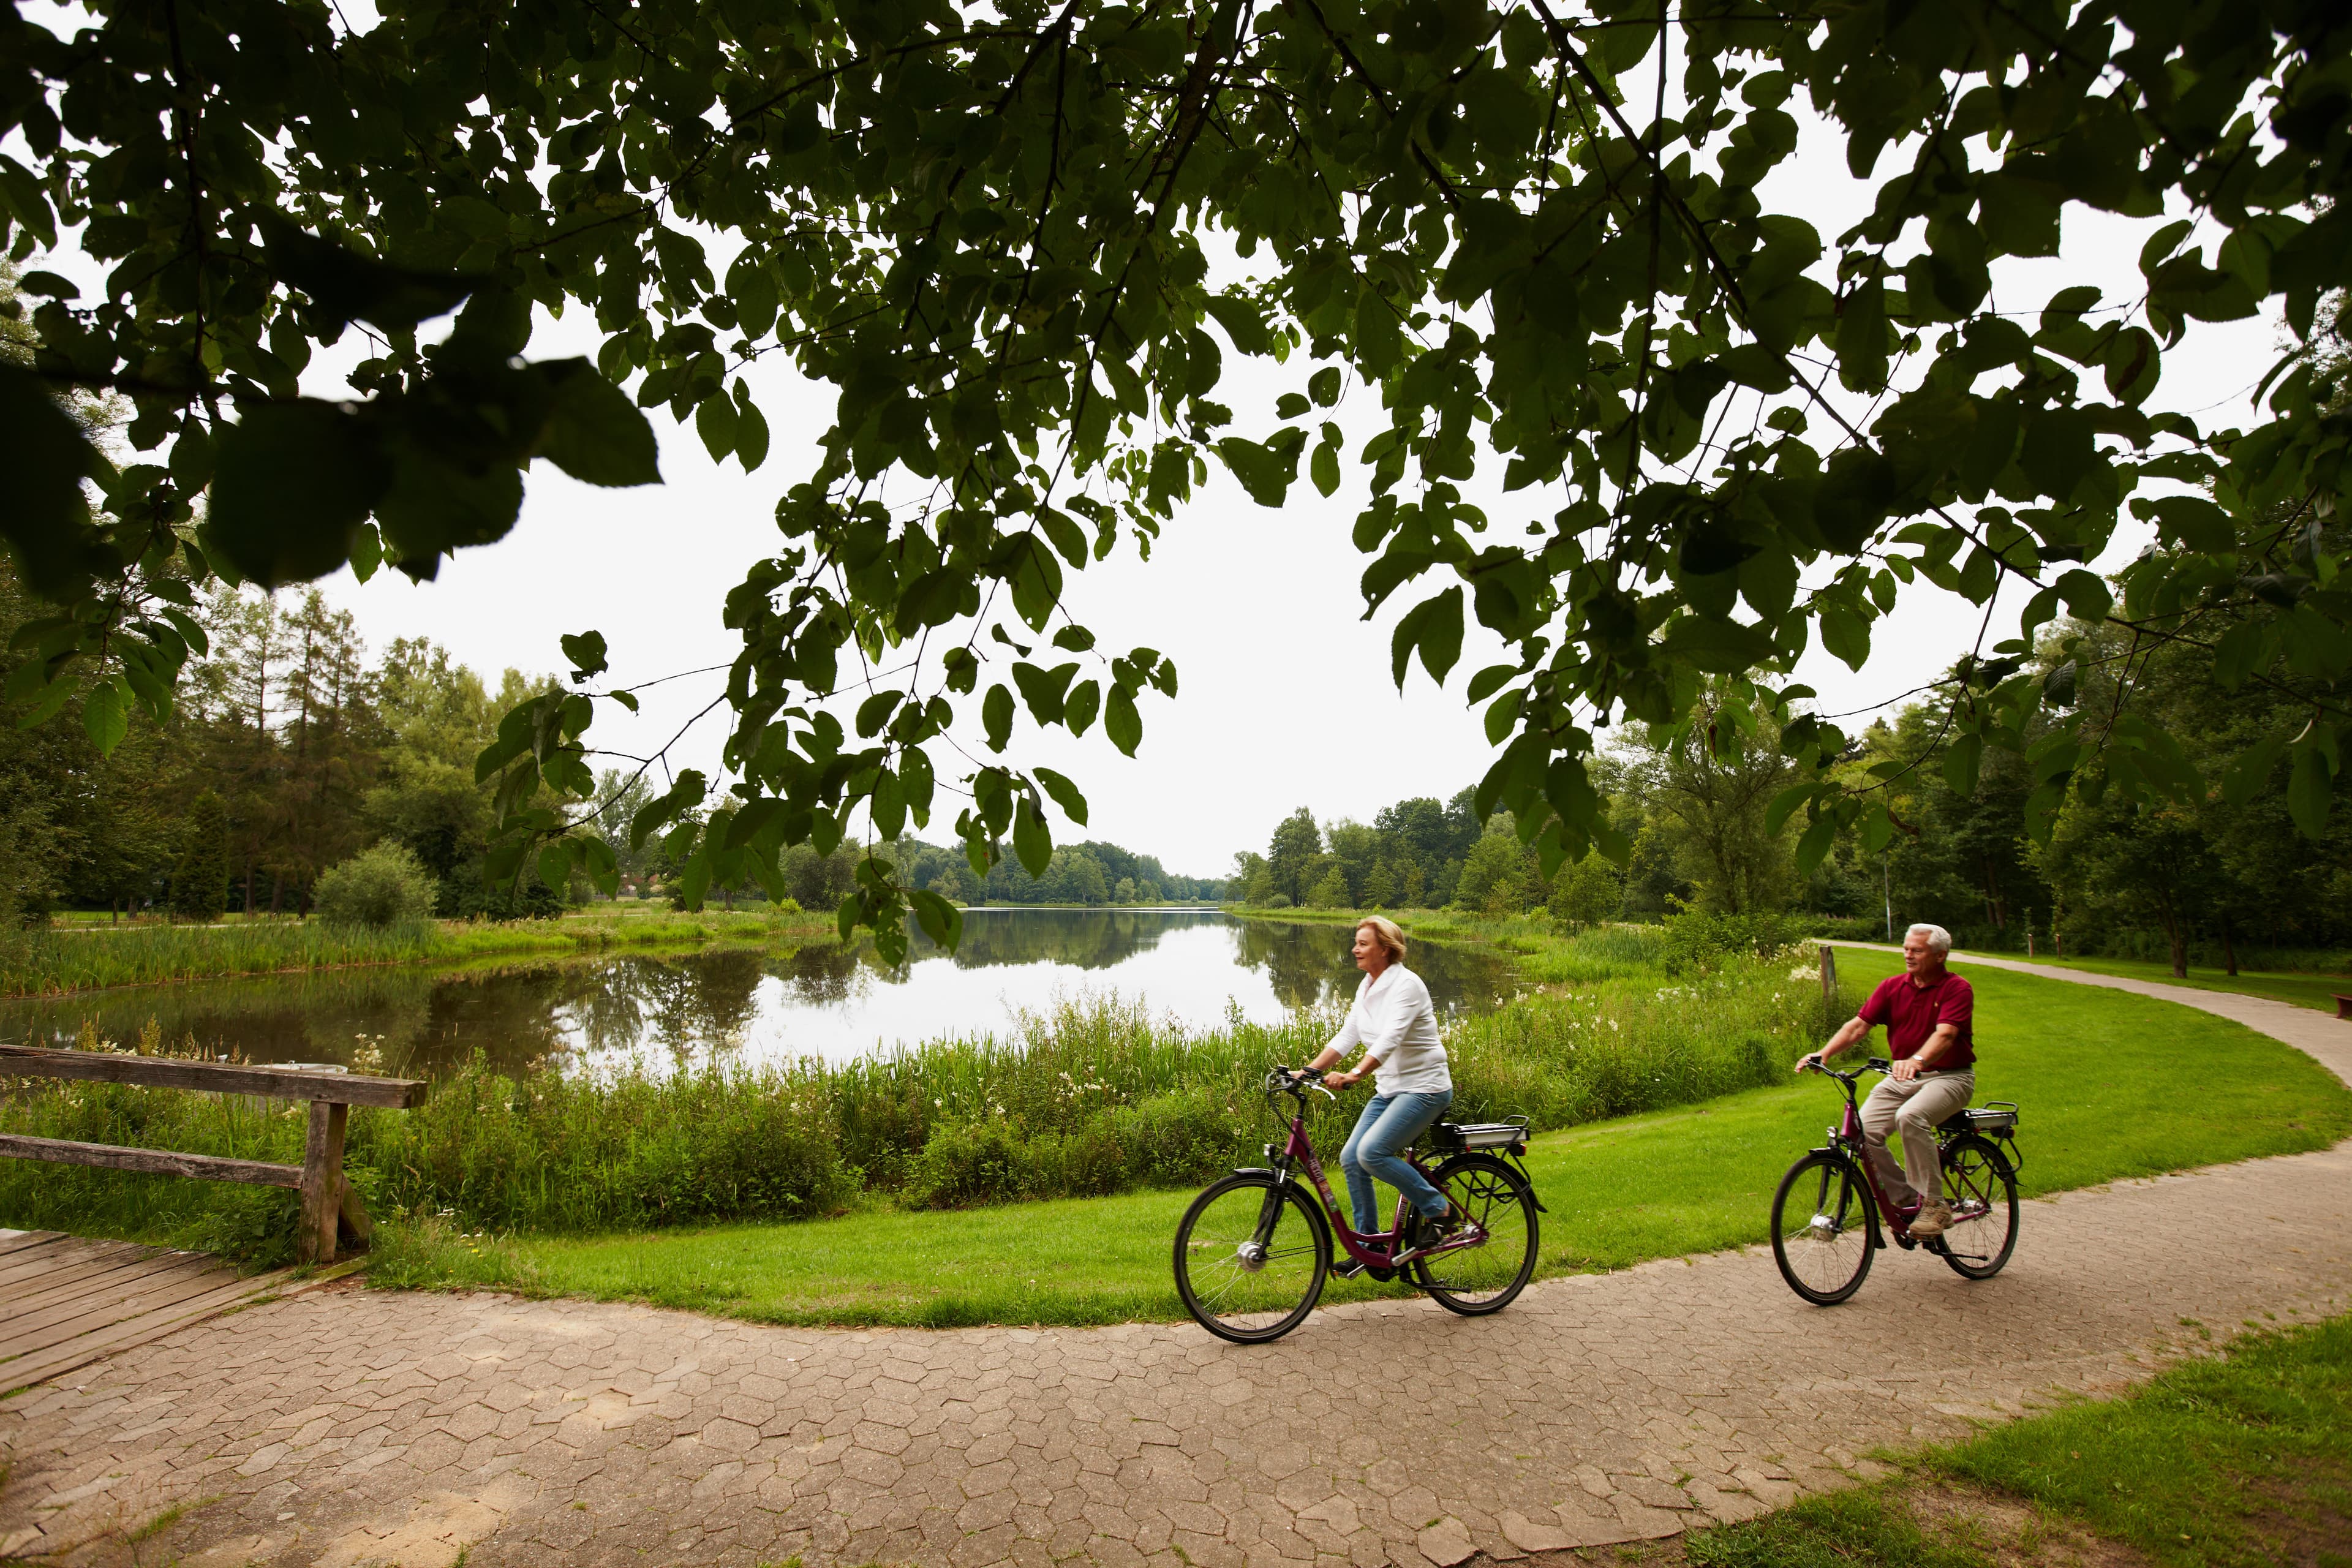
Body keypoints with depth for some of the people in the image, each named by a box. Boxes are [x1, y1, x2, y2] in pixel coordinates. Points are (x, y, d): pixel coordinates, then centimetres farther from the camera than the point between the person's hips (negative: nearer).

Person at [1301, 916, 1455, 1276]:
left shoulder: (1406, 984, -18)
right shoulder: (1366, 986, 7)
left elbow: (1391, 1038, -31)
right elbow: (1347, 1036, 7)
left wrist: (1353, 1075, -43)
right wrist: (1309, 1070, -3)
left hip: (1424, 1088, -8)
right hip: (1389, 1089, 8)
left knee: (1371, 1152, -22)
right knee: (1351, 1158, 1)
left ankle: (1437, 1208, 0)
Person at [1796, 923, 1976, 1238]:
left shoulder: (1958, 989, -10)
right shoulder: (1893, 987, 4)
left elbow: (1944, 1034, -26)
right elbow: (1858, 1025, -3)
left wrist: (1917, 1060, -47)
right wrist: (1823, 1054, -19)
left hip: (1950, 1077, -5)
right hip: (1903, 1076, 5)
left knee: (1910, 1116, -34)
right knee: (1864, 1130, -16)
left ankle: (1935, 1205, -18)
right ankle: (1905, 1199, 5)